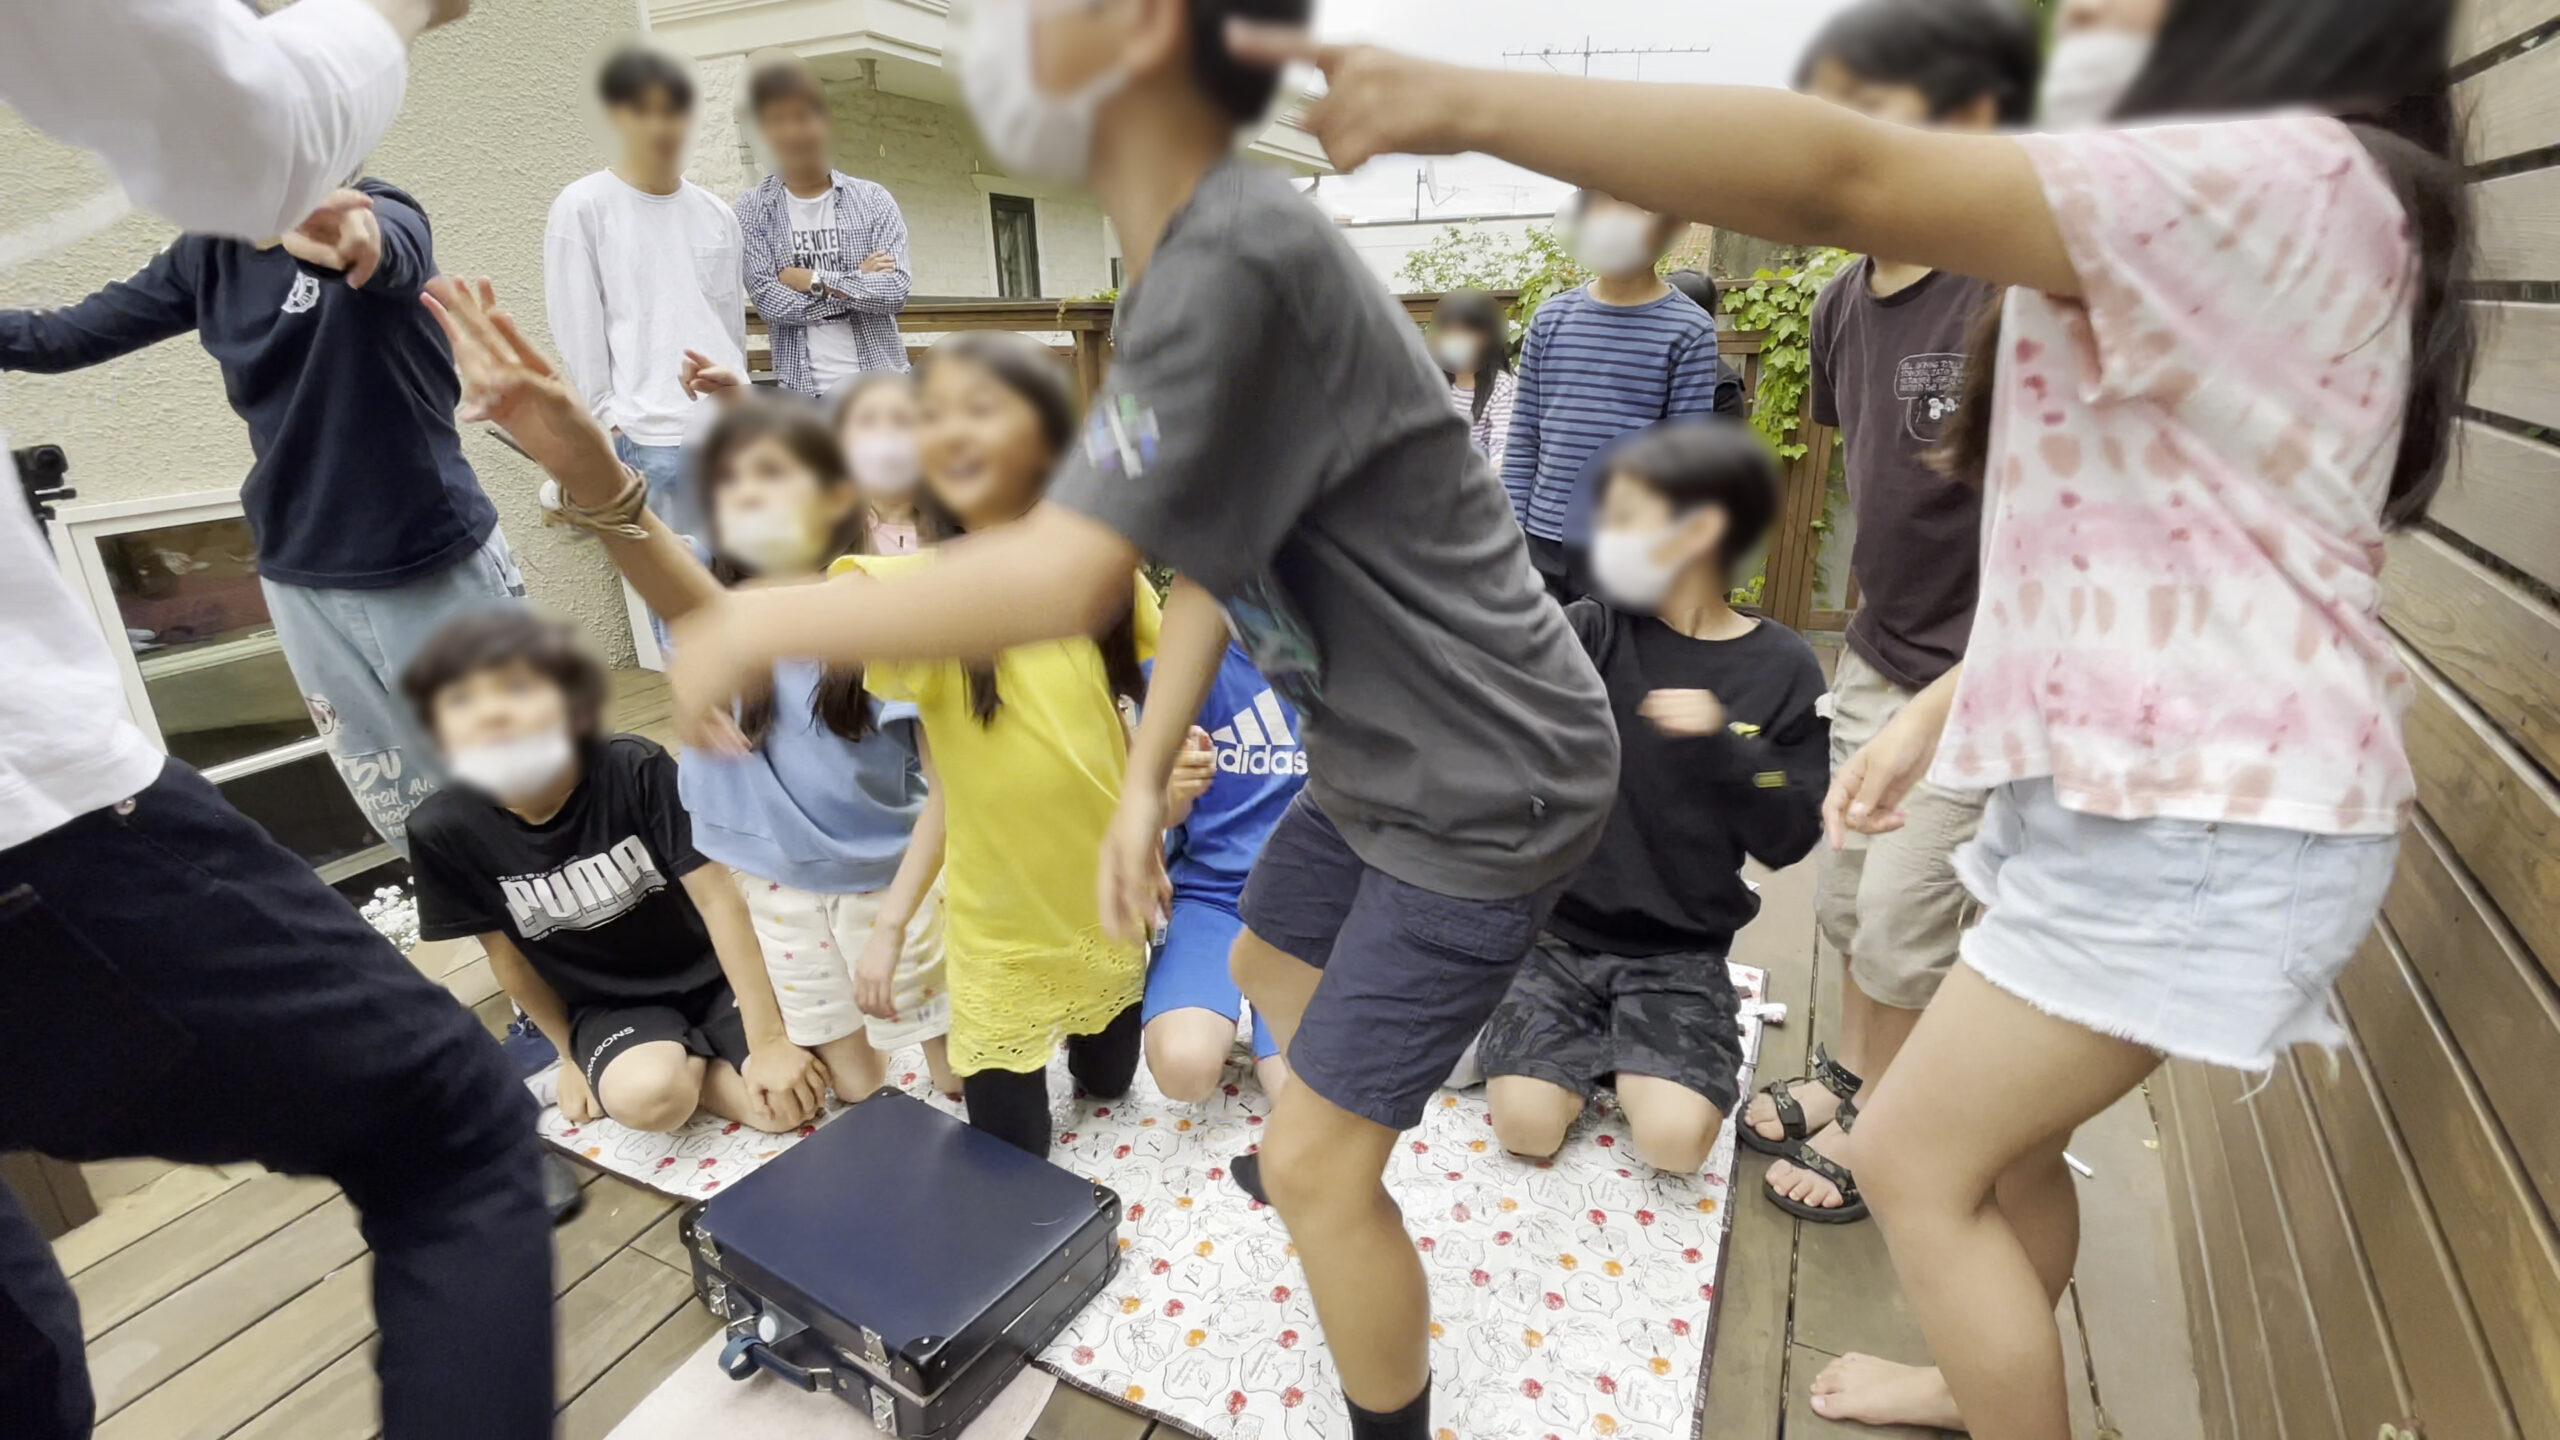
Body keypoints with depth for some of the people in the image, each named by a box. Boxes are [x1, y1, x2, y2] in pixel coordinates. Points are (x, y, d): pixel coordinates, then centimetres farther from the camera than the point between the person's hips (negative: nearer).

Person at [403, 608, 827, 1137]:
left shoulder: (638, 770, -24)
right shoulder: (447, 831, -17)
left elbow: (718, 898, -21)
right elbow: (507, 954, -2)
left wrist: (767, 1040, -21)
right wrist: (570, 1053, 10)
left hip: (708, 972, -1)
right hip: (607, 1005, 1)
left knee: (793, 1097, -20)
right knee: (647, 1097, -30)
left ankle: (692, 1062, 9)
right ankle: (681, 1064, 4)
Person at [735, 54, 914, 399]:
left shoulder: (873, 199, 5)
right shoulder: (751, 210, 4)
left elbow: (896, 291, -6)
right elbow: (769, 301, -6)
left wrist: (814, 279, -9)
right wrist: (859, 282, -7)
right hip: (801, 390, 0)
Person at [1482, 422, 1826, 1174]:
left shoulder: (1783, 667, -5)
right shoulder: (1593, 632, -6)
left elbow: (1790, 839, -6)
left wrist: (1723, 747, -22)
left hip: (1679, 953, 0)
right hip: (1558, 930, 0)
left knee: (1675, 1139, -19)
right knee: (1527, 1124, -16)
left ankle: (1629, 1061, 15)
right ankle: (1590, 1051, 17)